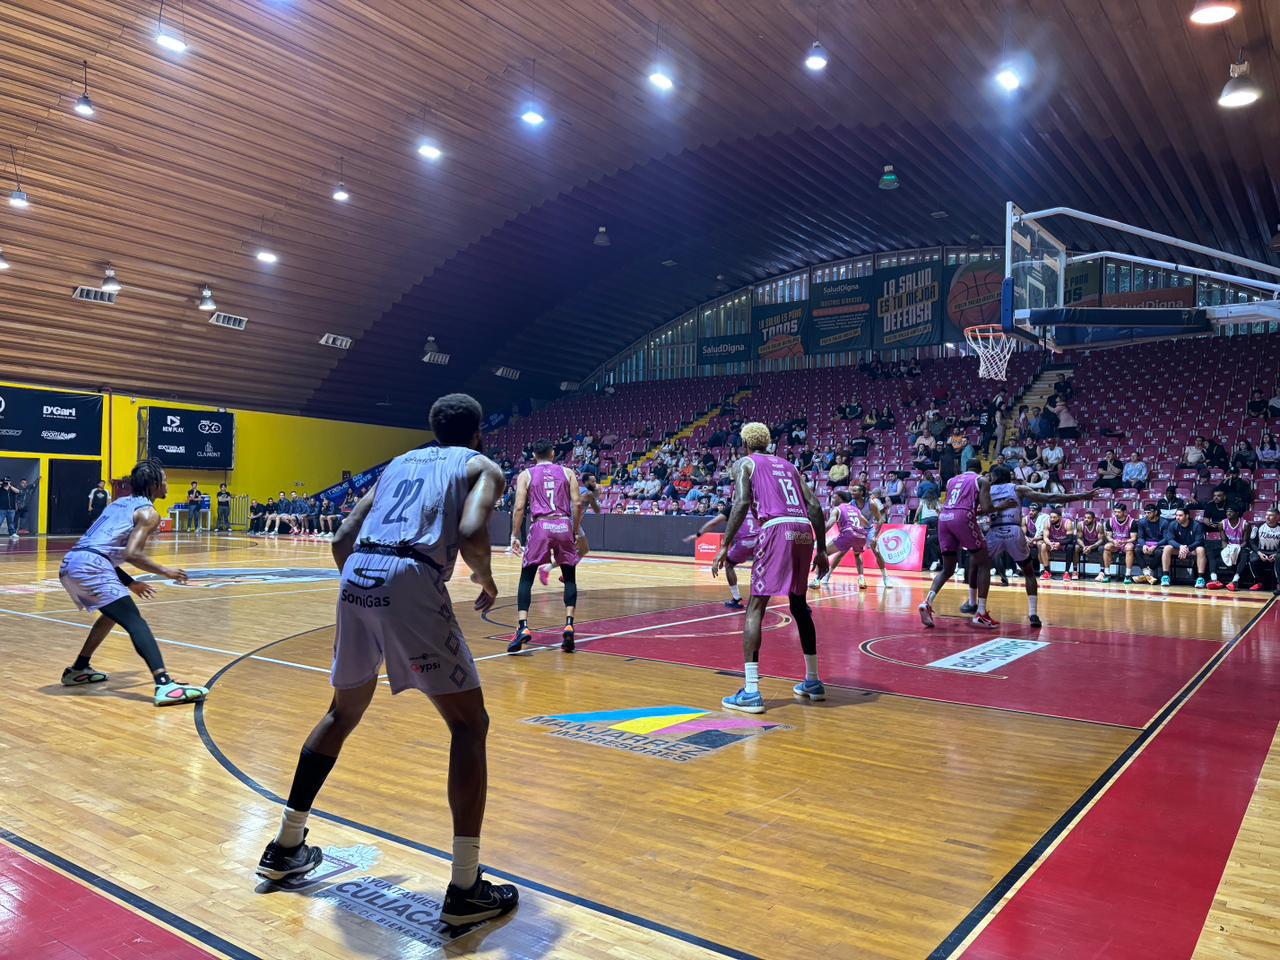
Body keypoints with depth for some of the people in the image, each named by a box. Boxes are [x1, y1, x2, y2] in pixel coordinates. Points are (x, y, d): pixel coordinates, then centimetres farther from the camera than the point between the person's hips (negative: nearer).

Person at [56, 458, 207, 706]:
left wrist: (130, 583, 32)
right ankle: (165, 686, -27)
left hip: (70, 564, 9)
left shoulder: (120, 503, 26)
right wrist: (165, 571, 0)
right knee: (134, 622, -14)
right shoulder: (148, 512, 1)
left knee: (113, 612, 30)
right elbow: (131, 554, -13)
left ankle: (78, 670, 38)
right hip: (90, 566, -9)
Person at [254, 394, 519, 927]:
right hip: (412, 583, -6)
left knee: (343, 713, 27)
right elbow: (471, 535, -9)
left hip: (355, 577, 6)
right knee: (469, 725, 6)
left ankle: (285, 848, 38)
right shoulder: (483, 467, 13)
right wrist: (487, 582, 9)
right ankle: (465, 890, 4)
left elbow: (342, 541, 21)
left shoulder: (399, 463, 29)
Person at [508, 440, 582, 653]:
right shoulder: (567, 472, 13)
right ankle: (569, 625, 2)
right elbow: (577, 503, 4)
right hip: (564, 526, 1)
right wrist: (576, 532, 14)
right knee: (570, 578, 16)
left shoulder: (526, 475, 10)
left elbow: (519, 507, 1)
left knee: (526, 578, 8)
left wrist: (515, 536, 7)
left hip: (541, 526, -1)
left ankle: (523, 627, -6)